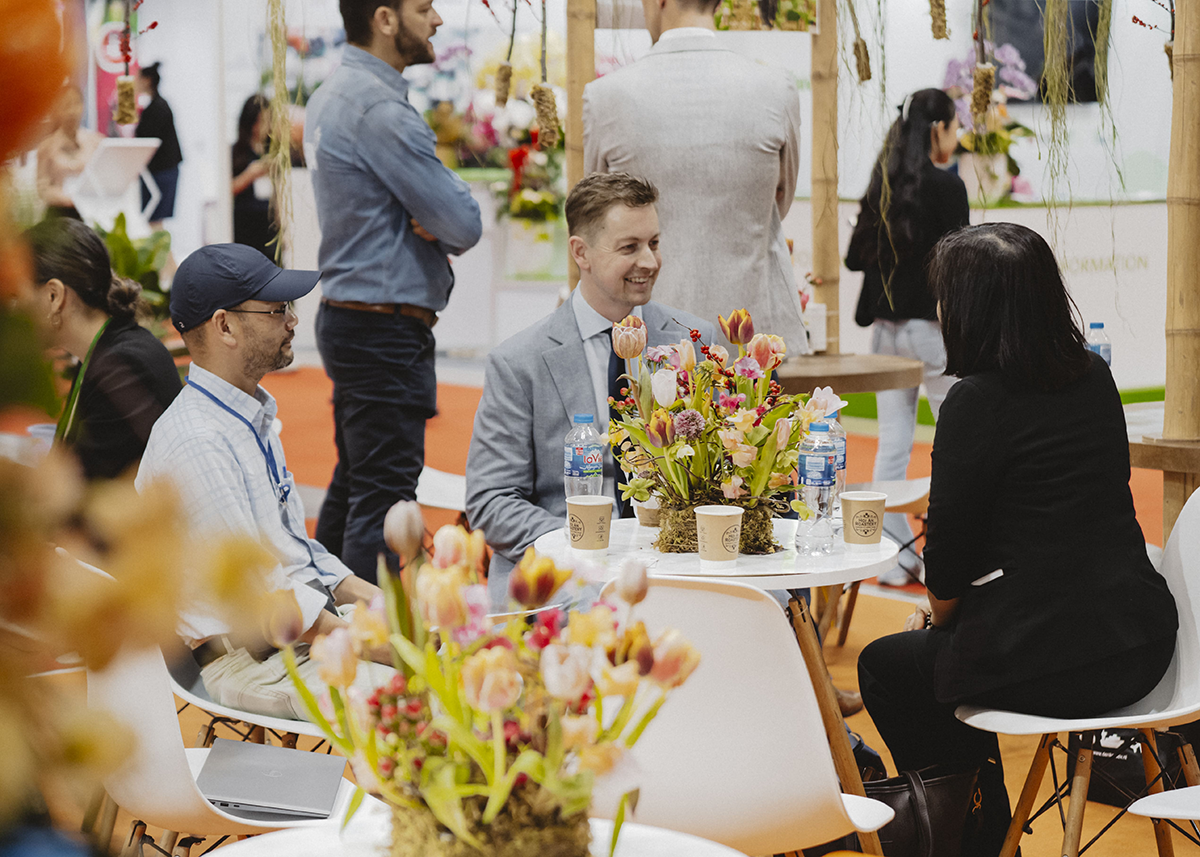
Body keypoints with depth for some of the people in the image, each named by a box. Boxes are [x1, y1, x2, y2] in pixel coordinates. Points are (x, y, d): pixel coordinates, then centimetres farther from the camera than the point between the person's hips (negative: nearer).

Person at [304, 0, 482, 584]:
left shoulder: (331, 95, 14)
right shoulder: (377, 106, -19)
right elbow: (465, 226, -18)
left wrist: (429, 223, -5)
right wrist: (442, 224, 4)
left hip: (347, 315, 11)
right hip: (386, 329, -11)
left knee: (353, 486, 19)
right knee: (384, 497, -8)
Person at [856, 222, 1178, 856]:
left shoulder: (978, 401, -16)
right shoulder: (1095, 378, 7)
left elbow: (951, 545, -10)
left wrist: (937, 614, 11)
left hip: (1053, 661, -8)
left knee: (884, 666, 18)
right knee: (948, 645, 32)